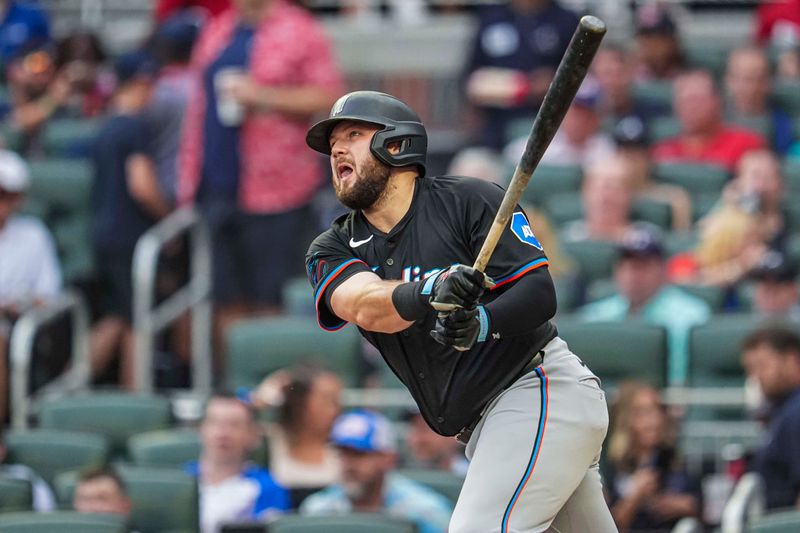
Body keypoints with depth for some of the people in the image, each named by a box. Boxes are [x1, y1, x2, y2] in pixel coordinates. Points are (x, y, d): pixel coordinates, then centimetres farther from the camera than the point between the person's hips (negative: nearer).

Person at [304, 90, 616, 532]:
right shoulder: (332, 251, 7)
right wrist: (428, 292, -37)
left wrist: (481, 323, -35)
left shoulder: (470, 201, -7)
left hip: (541, 389, -7)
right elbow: (366, 307, -15)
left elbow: (540, 294, -14)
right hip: (482, 427, 7)